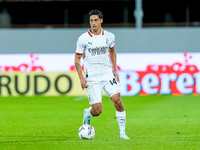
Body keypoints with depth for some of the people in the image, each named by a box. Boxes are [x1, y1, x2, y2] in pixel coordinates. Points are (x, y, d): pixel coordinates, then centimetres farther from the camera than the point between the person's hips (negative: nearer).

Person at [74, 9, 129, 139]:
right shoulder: (83, 39, -7)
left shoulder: (109, 37, 3)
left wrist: (115, 69, 13)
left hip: (108, 75, 3)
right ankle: (87, 113, 31)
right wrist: (81, 78, -10)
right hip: (92, 78, -3)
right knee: (97, 111, -7)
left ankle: (122, 132, -2)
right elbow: (77, 59, 0)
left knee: (117, 101, -13)